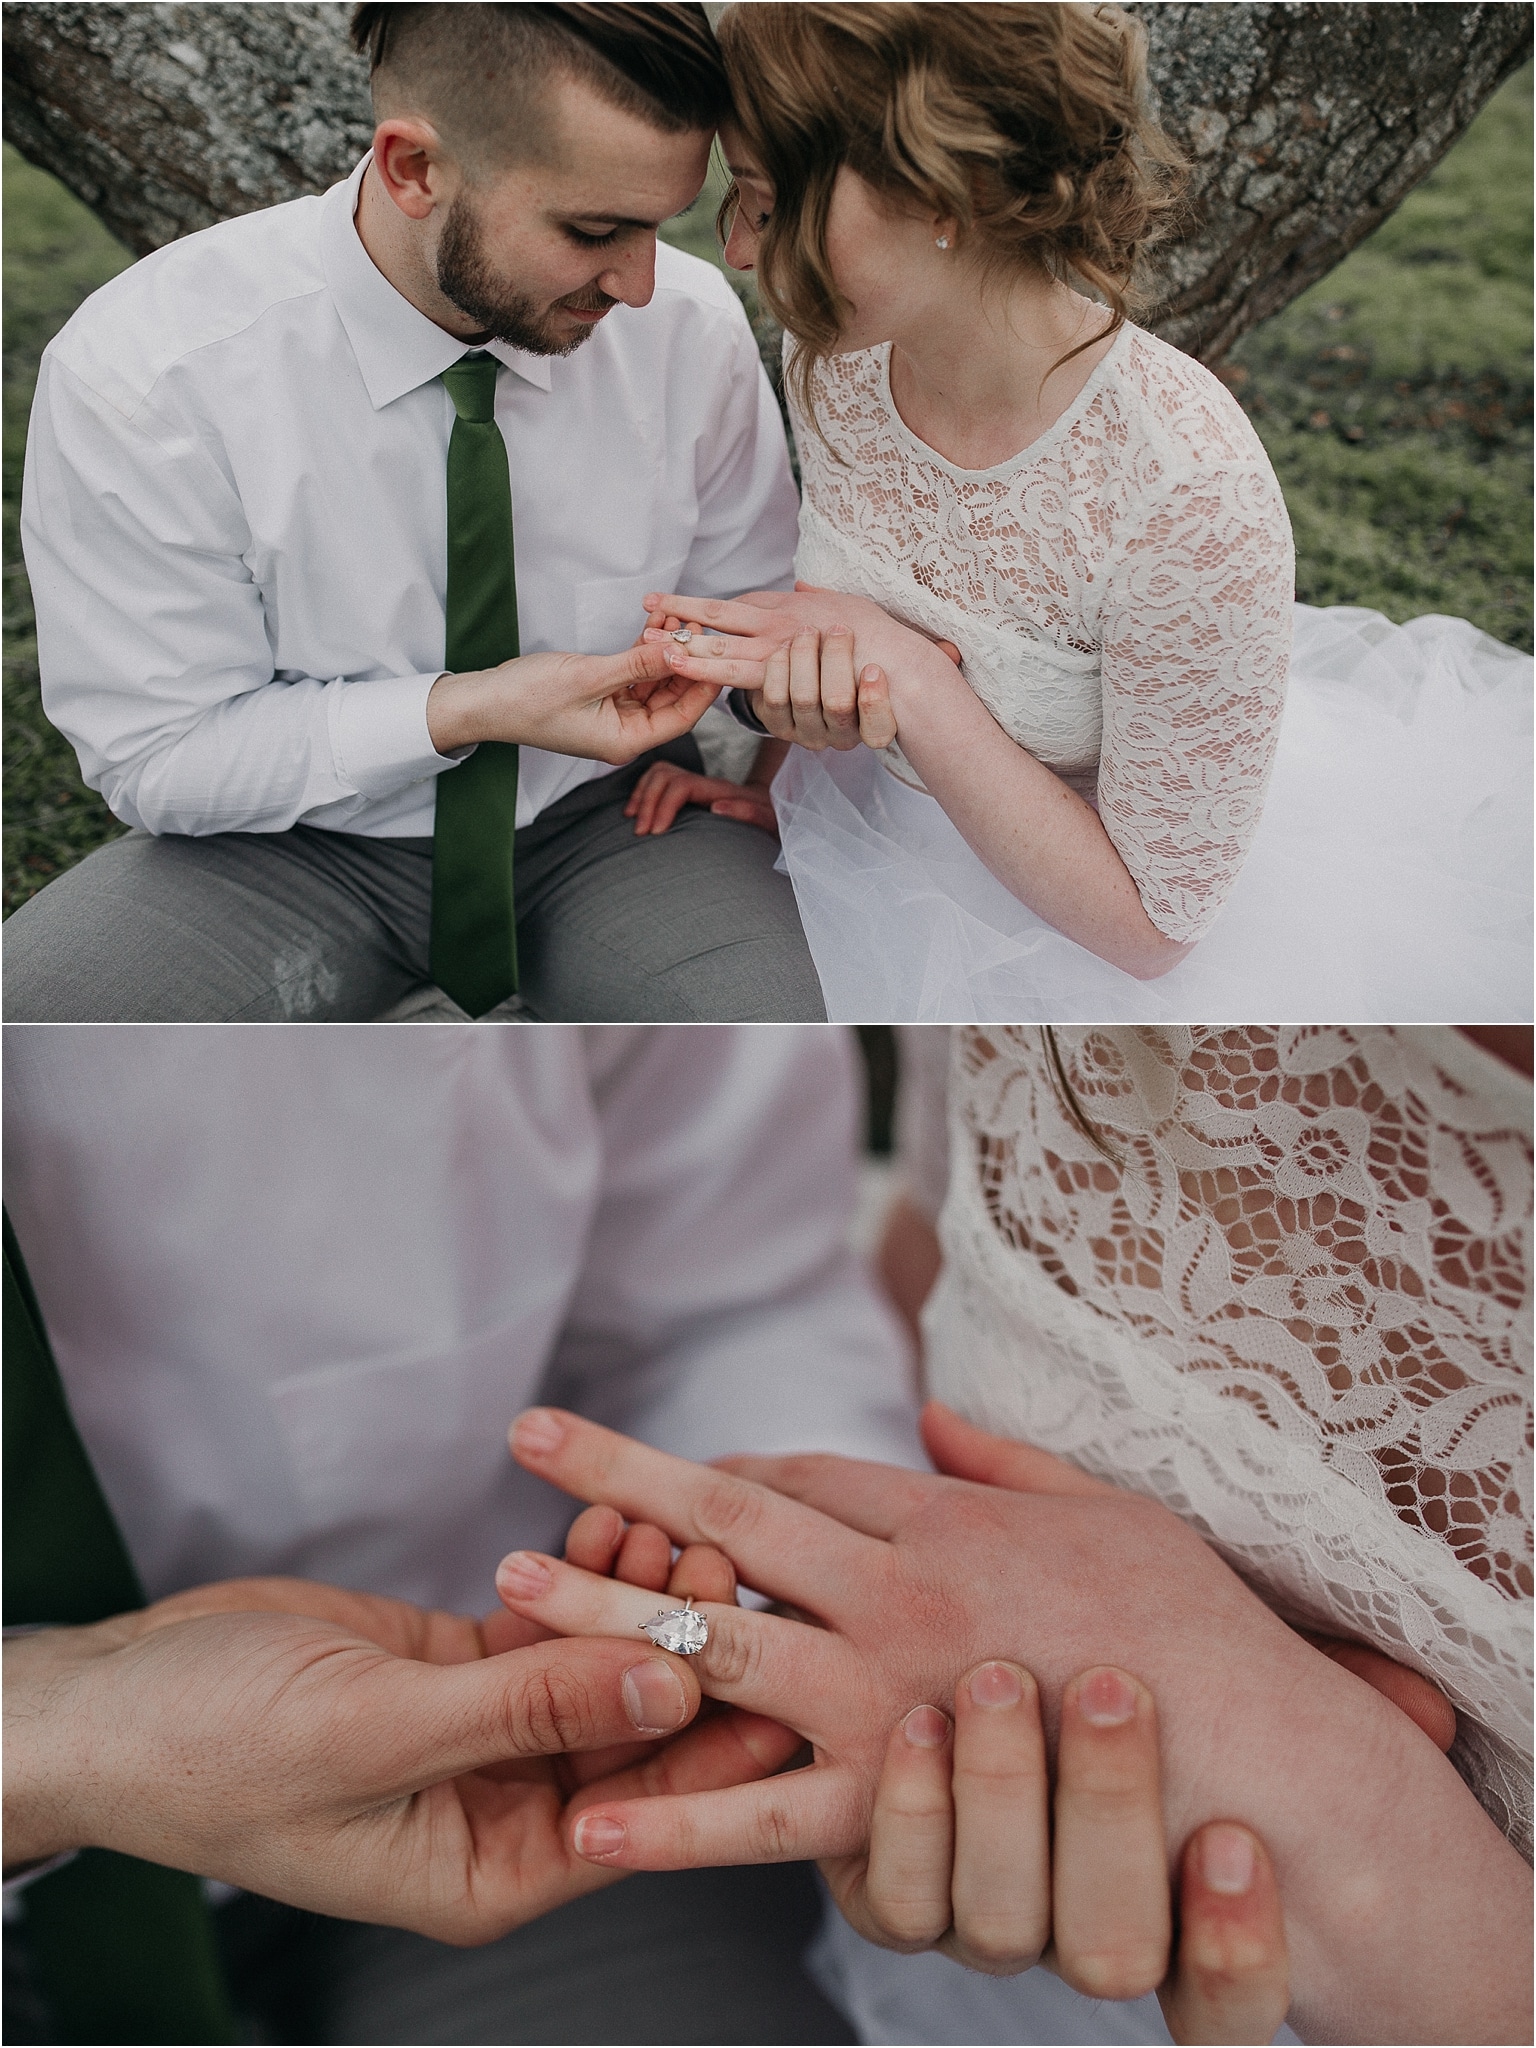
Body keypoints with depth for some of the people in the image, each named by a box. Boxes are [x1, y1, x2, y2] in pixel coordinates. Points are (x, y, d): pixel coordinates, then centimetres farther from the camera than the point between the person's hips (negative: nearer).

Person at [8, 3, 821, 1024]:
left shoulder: (693, 326, -12)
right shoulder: (138, 377, -20)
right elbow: (155, 756, -14)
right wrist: (465, 711, -25)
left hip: (609, 823, 2)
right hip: (310, 848, -1)